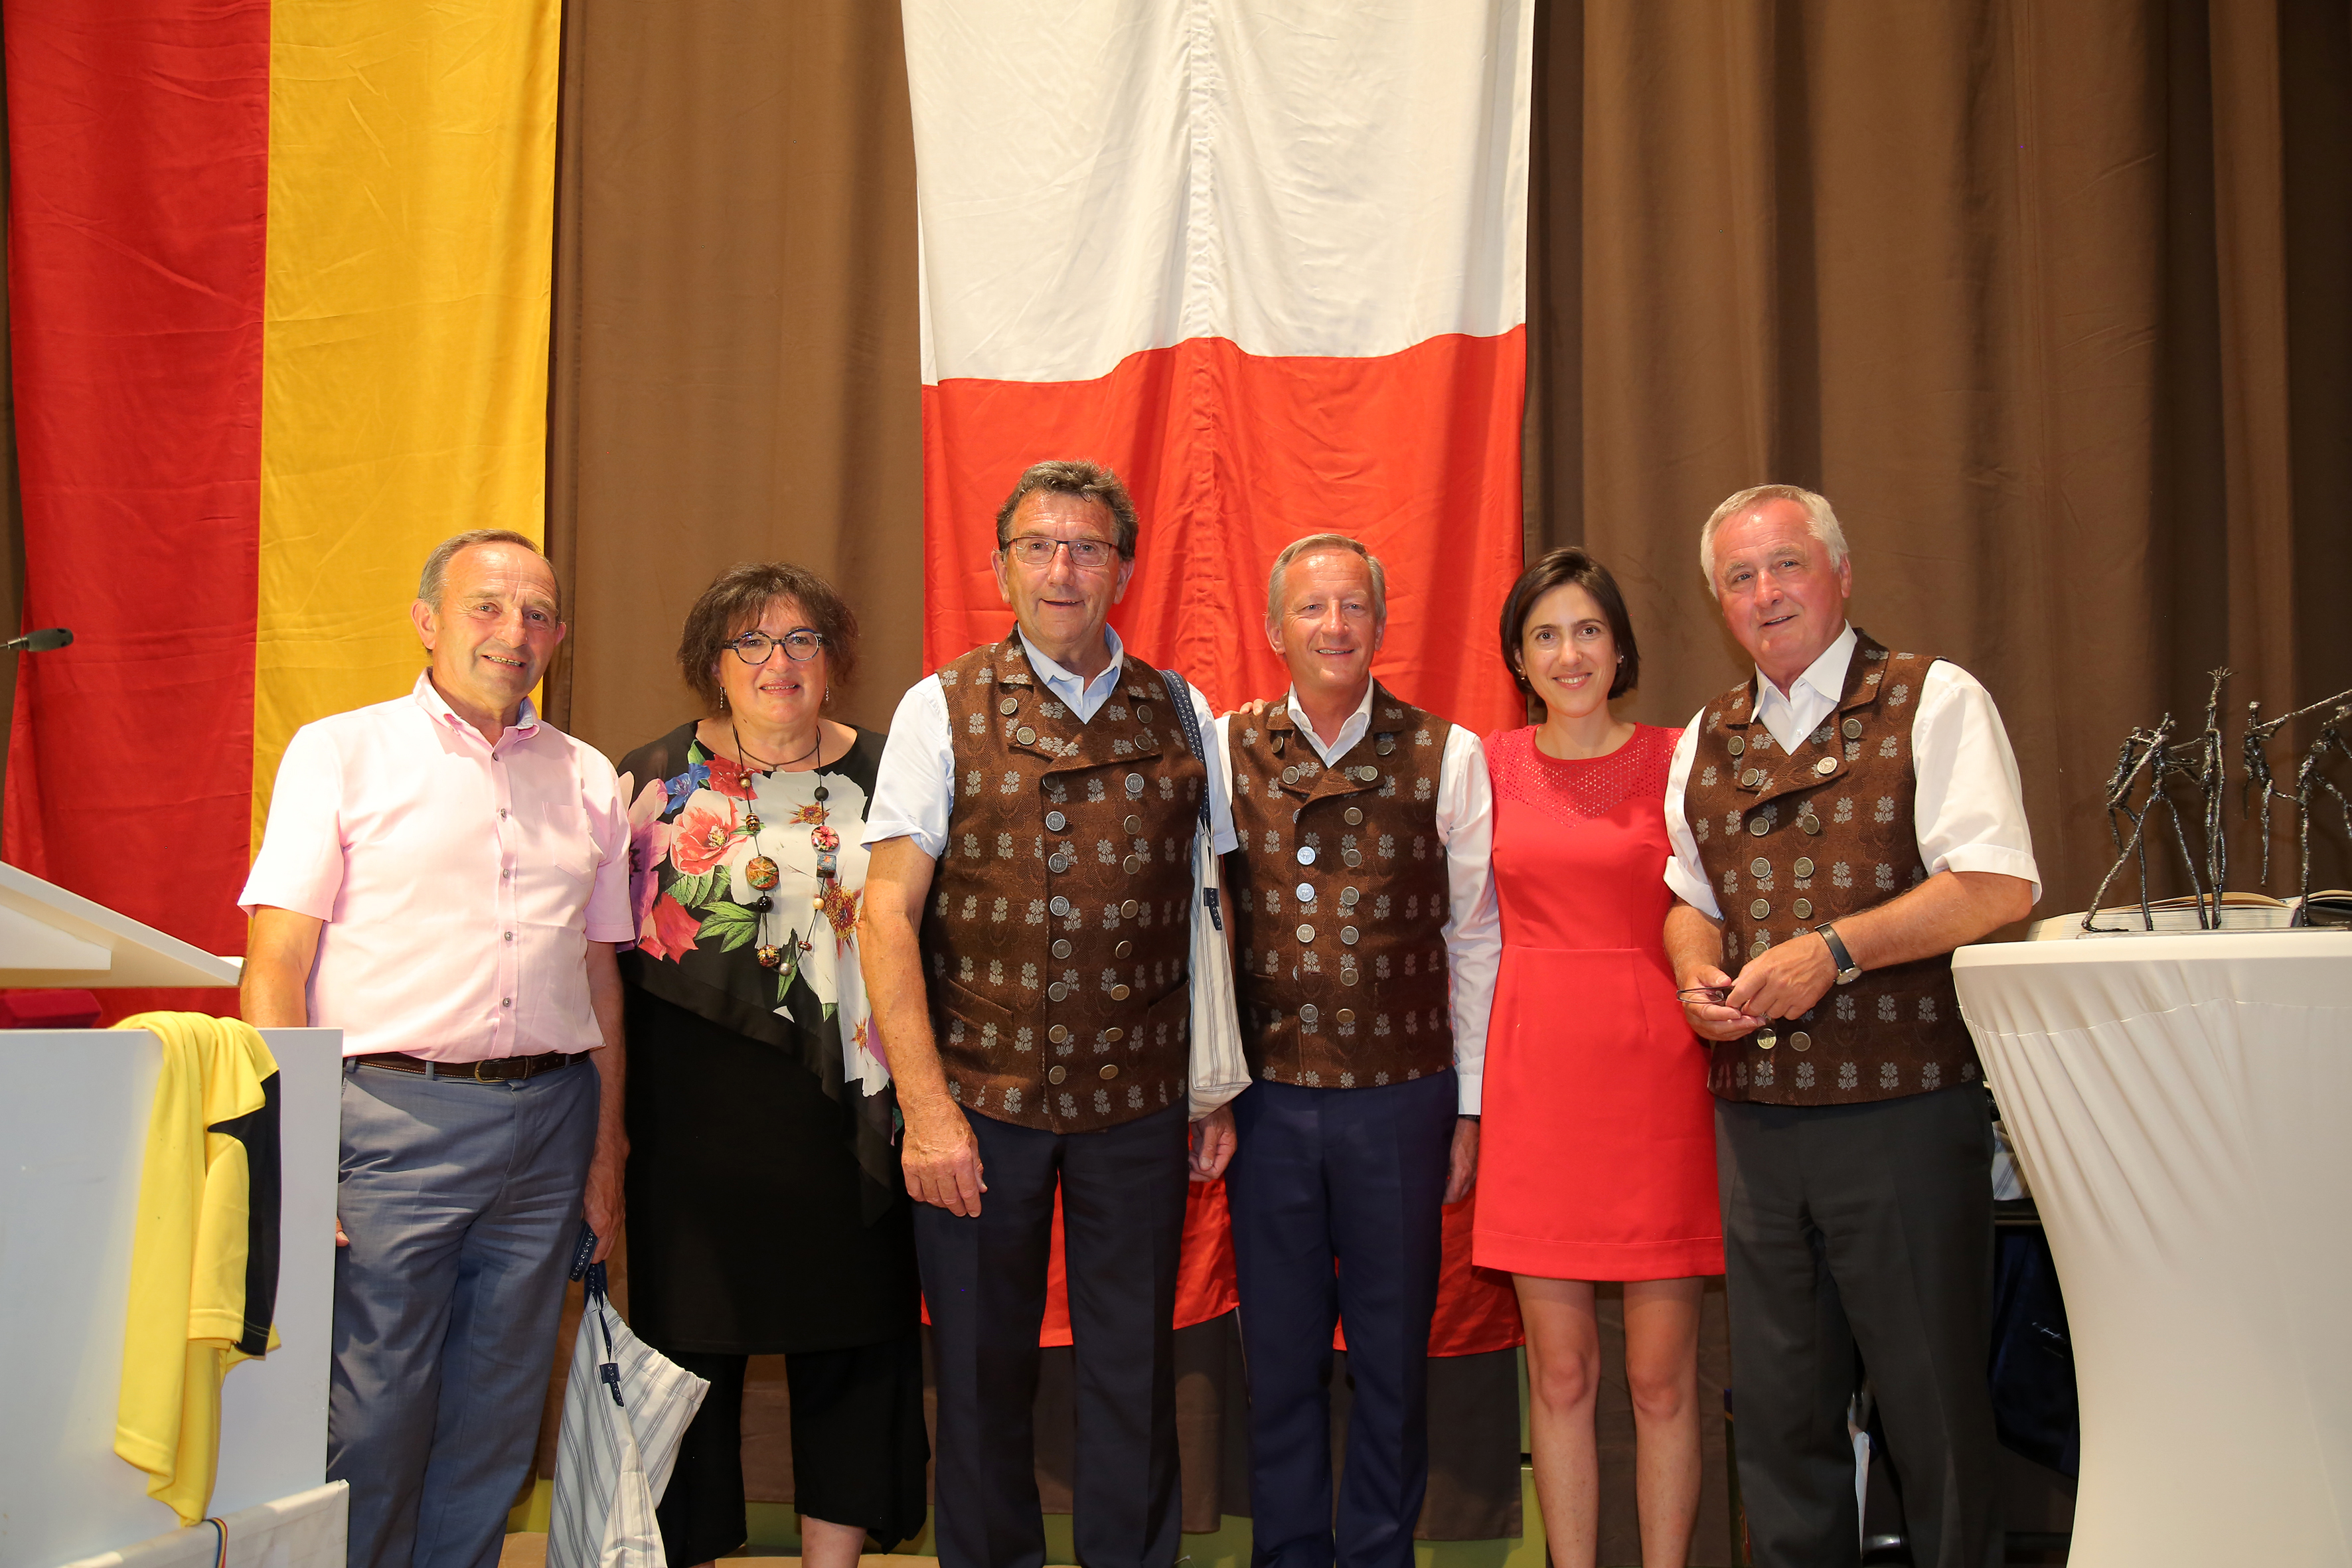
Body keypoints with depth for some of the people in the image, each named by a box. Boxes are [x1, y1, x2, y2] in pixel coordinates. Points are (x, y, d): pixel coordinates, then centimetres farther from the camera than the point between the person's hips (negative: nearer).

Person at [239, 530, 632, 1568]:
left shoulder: (588, 780, 12)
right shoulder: (339, 753, 1)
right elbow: (275, 966, -4)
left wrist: (607, 1154, 11)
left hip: (548, 1124, 4)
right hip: (393, 1115, -4)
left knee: (495, 1417, 10)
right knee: (372, 1420, 0)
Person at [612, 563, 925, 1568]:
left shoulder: (881, 774, 8)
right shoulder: (654, 779, 4)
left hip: (847, 1111, 1)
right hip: (695, 1116, -1)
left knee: (851, 1345, 6)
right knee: (690, 1344, 6)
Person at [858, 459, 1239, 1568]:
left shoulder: (1180, 715, 5)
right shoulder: (942, 708, -1)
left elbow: (1209, 913, 8)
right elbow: (887, 909, -6)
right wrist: (926, 1105, -14)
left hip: (1137, 1102, 2)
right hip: (979, 1098, -1)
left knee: (1134, 1371, 10)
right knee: (982, 1371, 10)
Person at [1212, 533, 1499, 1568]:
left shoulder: (1447, 756, 0)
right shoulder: (1225, 751, 2)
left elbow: (1476, 939, 3)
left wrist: (1472, 1107, 3)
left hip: (1403, 1101, 0)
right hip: (1266, 1099, 1)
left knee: (1393, 1353, 10)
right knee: (1280, 1352, 11)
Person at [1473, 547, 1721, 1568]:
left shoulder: (1677, 759, 1)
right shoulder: (1495, 765, 8)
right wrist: (1467, 1096, 7)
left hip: (1656, 1071, -2)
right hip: (1536, 1078, 2)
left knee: (1662, 1374, 4)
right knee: (1559, 1371, 8)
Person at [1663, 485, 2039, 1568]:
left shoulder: (1935, 701, -3)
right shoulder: (1706, 740, 13)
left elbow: (1999, 886, -13)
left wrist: (1831, 951, -19)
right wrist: (1696, 975, 0)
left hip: (1903, 1113, -5)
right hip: (1754, 1117, 5)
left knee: (1934, 1398, 4)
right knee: (1779, 1402, 13)